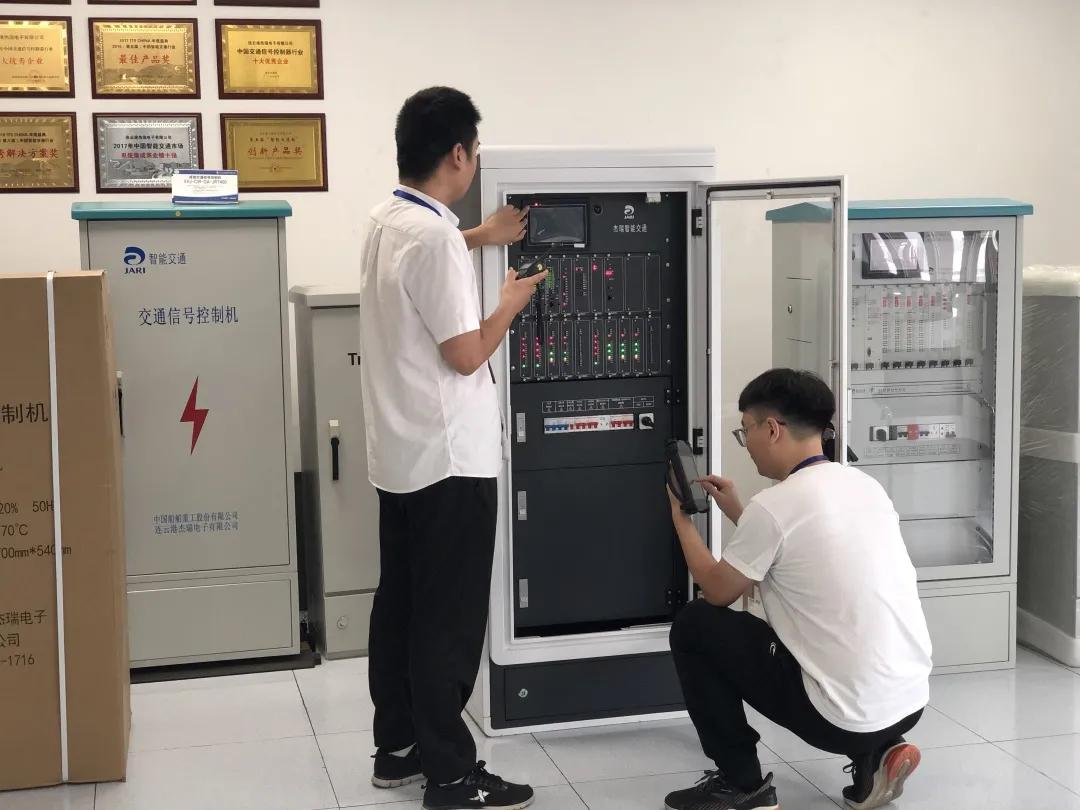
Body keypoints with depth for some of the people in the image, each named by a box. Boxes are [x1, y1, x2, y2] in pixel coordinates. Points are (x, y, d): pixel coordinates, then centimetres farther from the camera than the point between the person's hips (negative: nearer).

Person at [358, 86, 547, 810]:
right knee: (449, 620, -2)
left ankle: (397, 748, 25)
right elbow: (465, 355, -19)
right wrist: (511, 304, -3)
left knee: (401, 604, 15)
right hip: (449, 457, -10)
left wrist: (478, 237, 27)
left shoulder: (387, 222, 8)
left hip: (401, 453, 10)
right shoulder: (435, 238, -21)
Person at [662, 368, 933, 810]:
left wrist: (681, 519, 15)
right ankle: (876, 755, 16)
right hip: (911, 702, 8)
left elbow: (717, 591, 1)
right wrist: (738, 513, 25)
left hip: (846, 716, -8)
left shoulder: (773, 505, -15)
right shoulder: (865, 485, 8)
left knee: (693, 625, 5)